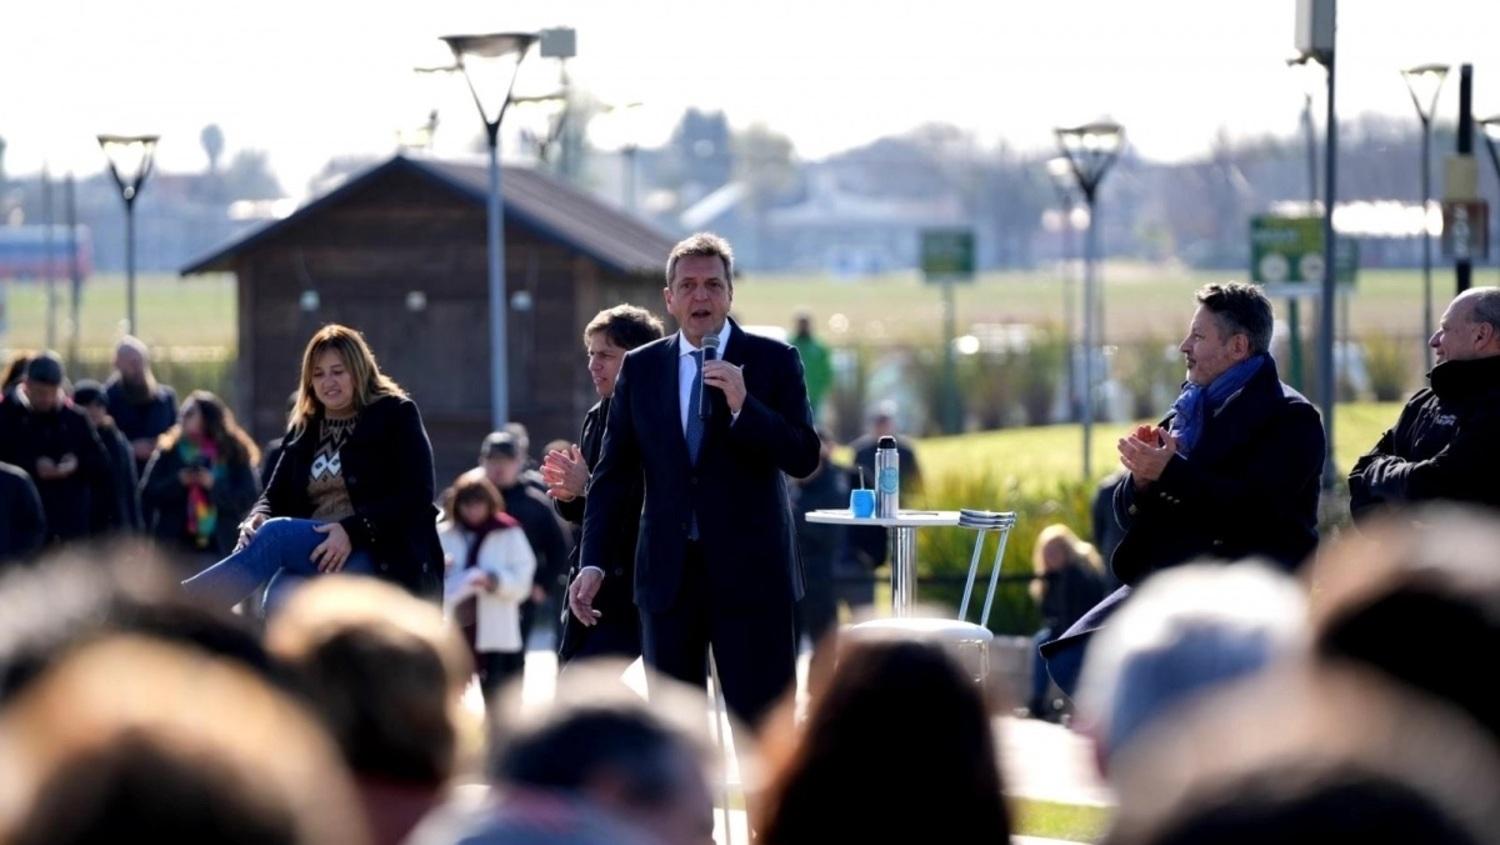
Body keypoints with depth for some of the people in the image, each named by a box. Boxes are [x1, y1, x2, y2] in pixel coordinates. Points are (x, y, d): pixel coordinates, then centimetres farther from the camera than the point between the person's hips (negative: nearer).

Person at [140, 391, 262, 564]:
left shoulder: (234, 454, 2)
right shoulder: (170, 452, 5)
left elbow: (249, 498, -5)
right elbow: (148, 495, 0)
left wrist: (215, 485, -16)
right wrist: (177, 482, -15)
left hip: (219, 549, -1)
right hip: (175, 547, 1)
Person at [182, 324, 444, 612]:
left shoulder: (396, 416, 5)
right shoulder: (303, 429, 21)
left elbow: (417, 494, -6)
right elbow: (277, 494, 17)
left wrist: (352, 531, -20)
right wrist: (258, 517, -10)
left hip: (385, 558, -5)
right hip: (316, 552, 5)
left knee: (277, 535, -28)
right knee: (282, 599, -33)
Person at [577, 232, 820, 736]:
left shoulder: (773, 361, 2)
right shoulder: (641, 369, 9)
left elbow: (804, 459, -6)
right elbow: (613, 475, 8)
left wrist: (743, 406, -20)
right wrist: (593, 563, -1)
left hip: (750, 571, -3)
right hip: (668, 575, 3)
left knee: (765, 725, -7)